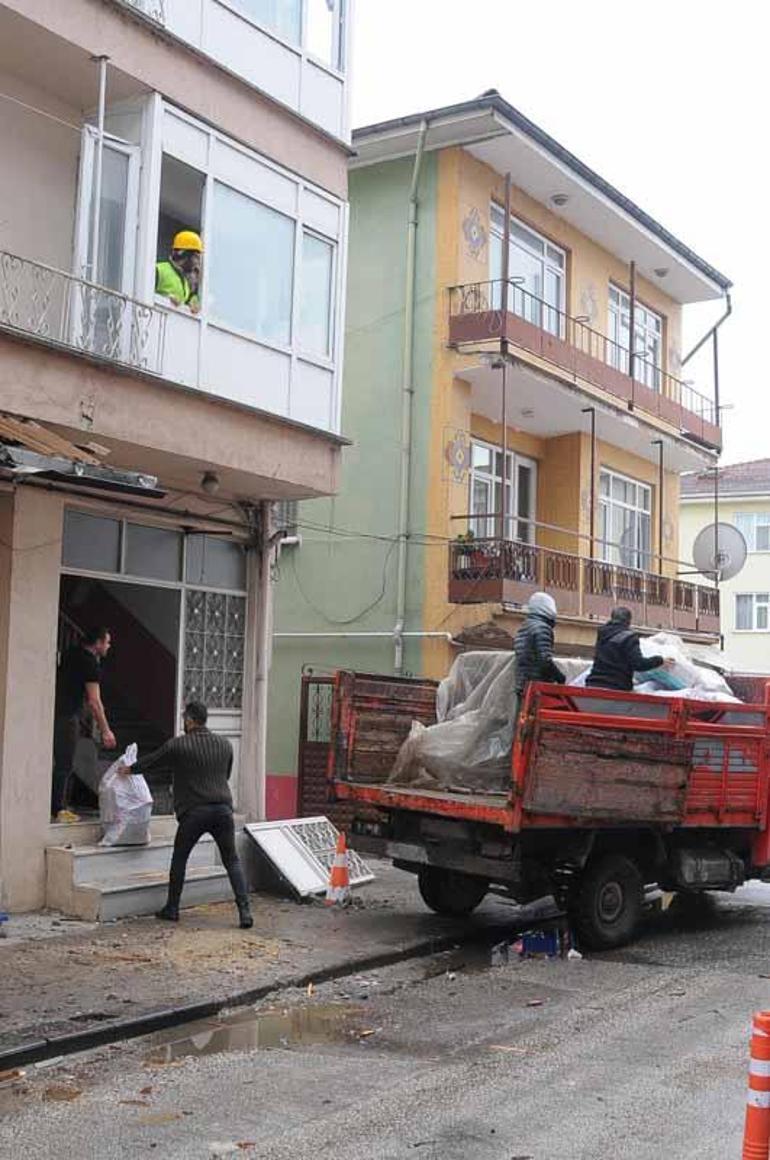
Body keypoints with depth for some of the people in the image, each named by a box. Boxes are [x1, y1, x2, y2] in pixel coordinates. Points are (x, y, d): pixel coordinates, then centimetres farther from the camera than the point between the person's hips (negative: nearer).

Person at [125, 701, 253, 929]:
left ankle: (172, 908, 21)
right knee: (232, 861, 8)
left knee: (179, 858, 15)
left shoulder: (177, 746, -2)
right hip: (223, 809, 3)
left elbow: (152, 761, 13)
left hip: (193, 811, -3)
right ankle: (244, 910, -3)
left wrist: (130, 769, 31)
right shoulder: (225, 745, 10)